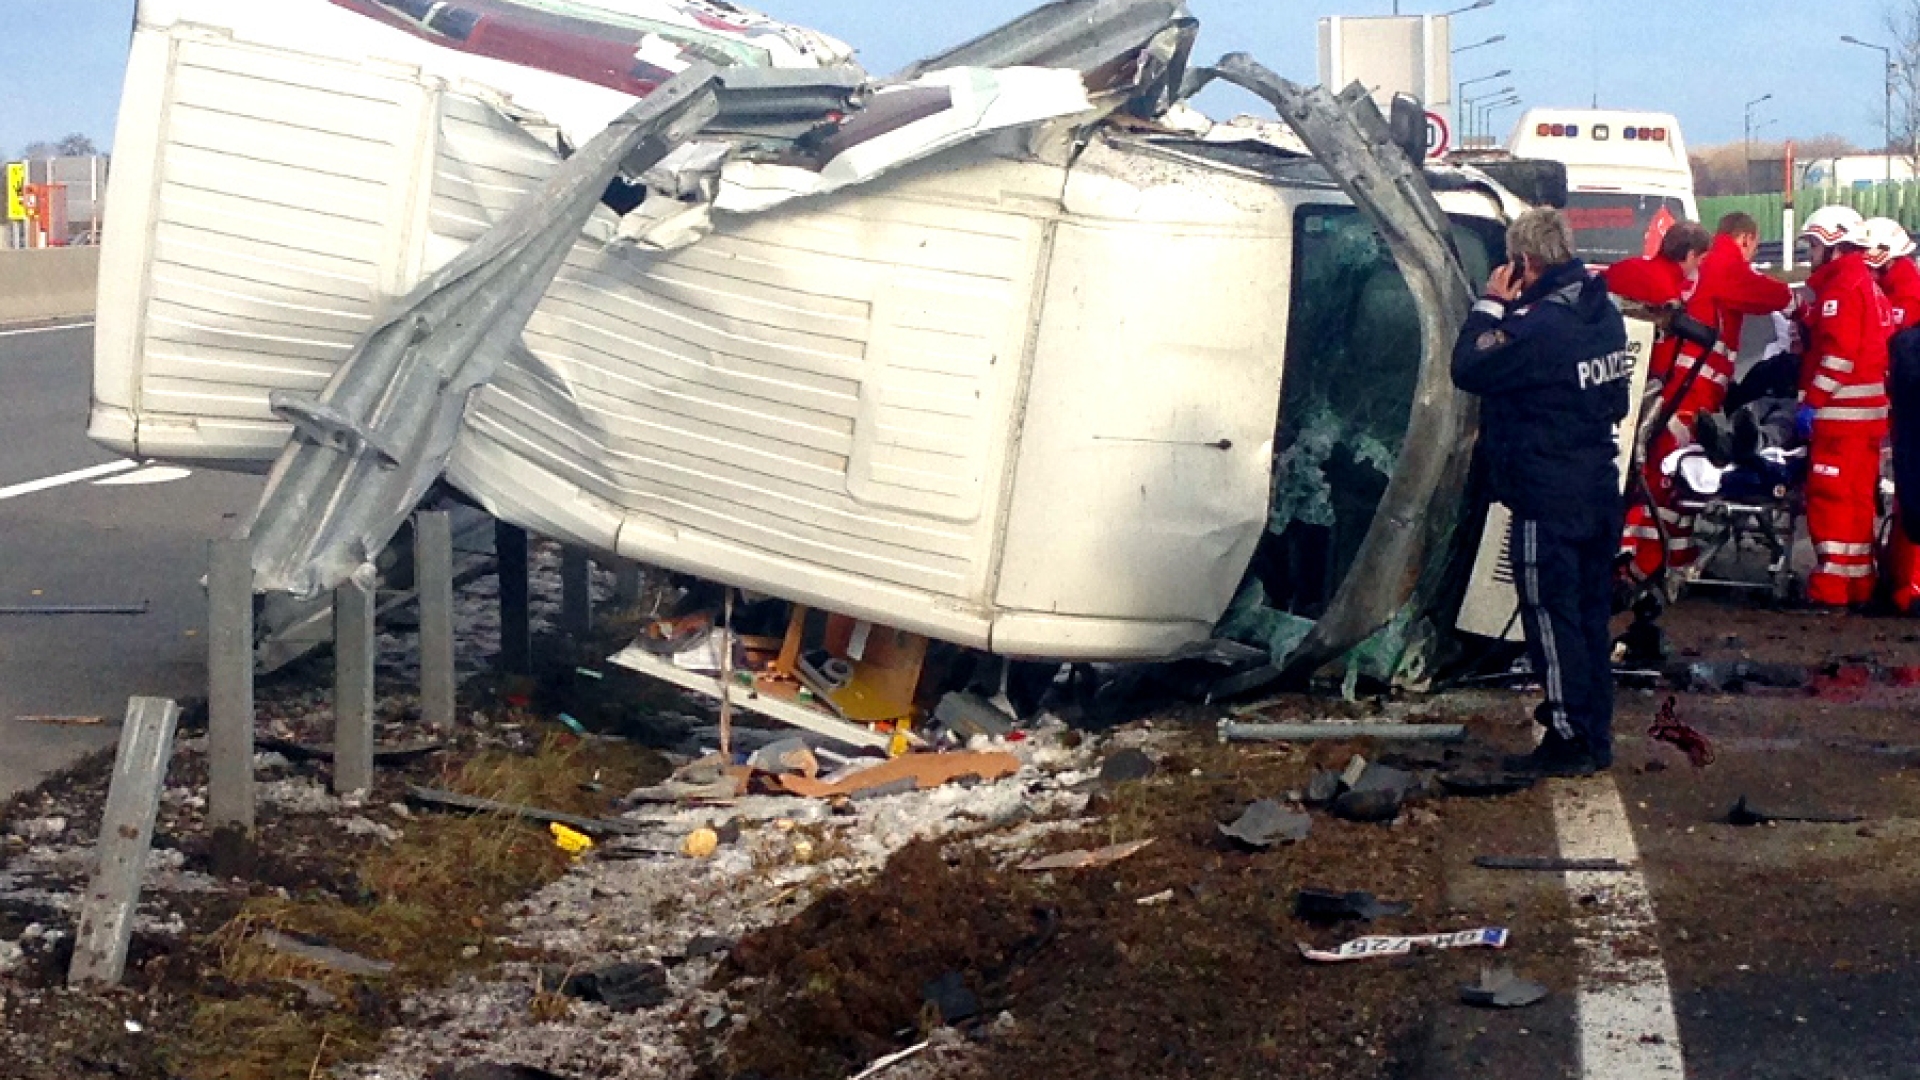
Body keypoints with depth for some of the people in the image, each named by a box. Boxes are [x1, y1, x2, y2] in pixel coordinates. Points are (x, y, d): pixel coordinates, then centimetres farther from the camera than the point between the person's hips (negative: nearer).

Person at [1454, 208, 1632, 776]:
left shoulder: (1538, 325, -23)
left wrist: (1491, 306, -6)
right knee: (1591, 616, 14)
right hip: (1600, 492, 9)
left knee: (1551, 618, 0)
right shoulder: (1604, 313, 7)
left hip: (1548, 500, -9)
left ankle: (1569, 740, 4)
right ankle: (1596, 737, 21)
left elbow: (1468, 370, -15)